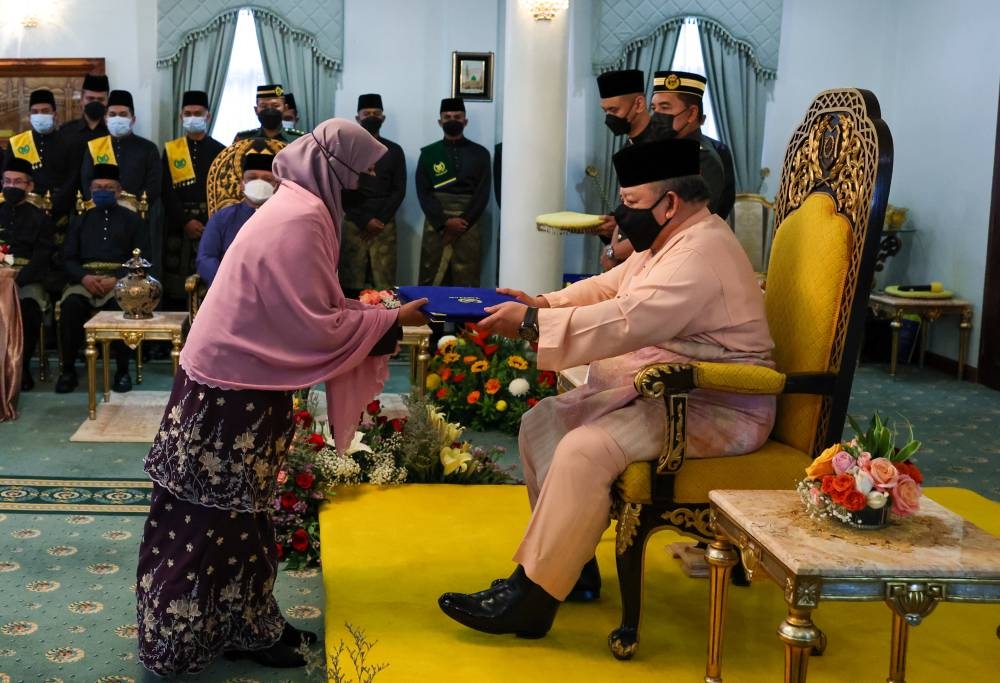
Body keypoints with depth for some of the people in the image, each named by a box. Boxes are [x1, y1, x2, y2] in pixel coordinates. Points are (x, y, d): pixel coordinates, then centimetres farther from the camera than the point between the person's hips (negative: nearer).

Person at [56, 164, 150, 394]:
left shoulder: (132, 220, 14)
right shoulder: (80, 221, 22)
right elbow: (68, 258, 12)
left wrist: (117, 280, -14)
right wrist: (84, 277, -10)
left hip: (120, 278, -2)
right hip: (85, 278, 2)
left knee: (122, 305, -36)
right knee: (70, 305, -31)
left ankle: (122, 370, -21)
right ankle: (68, 369, -18)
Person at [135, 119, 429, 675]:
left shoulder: (299, 207, 10)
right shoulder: (303, 220, -21)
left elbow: (305, 309, 13)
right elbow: (315, 326, -23)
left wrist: (375, 315, 5)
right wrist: (390, 322, -13)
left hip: (241, 380, 10)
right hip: (233, 389, -10)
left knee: (240, 511, 17)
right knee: (220, 519, 2)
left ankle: (243, 624, 29)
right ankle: (184, 640, 16)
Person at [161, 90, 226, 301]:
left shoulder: (220, 151, 5)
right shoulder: (170, 150, 10)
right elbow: (167, 192, 3)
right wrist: (186, 222, -8)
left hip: (212, 227, -1)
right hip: (178, 227, 2)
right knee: (176, 288, 2)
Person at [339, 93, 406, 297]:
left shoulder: (394, 151, 11)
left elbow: (399, 191, 6)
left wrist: (380, 220, -6)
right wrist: (364, 220, -7)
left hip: (384, 225, 1)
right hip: (353, 224, 0)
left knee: (384, 284, -6)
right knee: (351, 282, -4)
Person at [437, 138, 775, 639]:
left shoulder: (702, 254, -22)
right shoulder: (670, 241, 12)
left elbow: (623, 322, -31)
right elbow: (604, 287, 17)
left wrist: (532, 323, -25)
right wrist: (542, 304, 1)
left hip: (717, 410, -11)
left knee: (585, 449, -28)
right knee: (541, 423, 4)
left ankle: (531, 600, -19)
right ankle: (569, 559, 9)